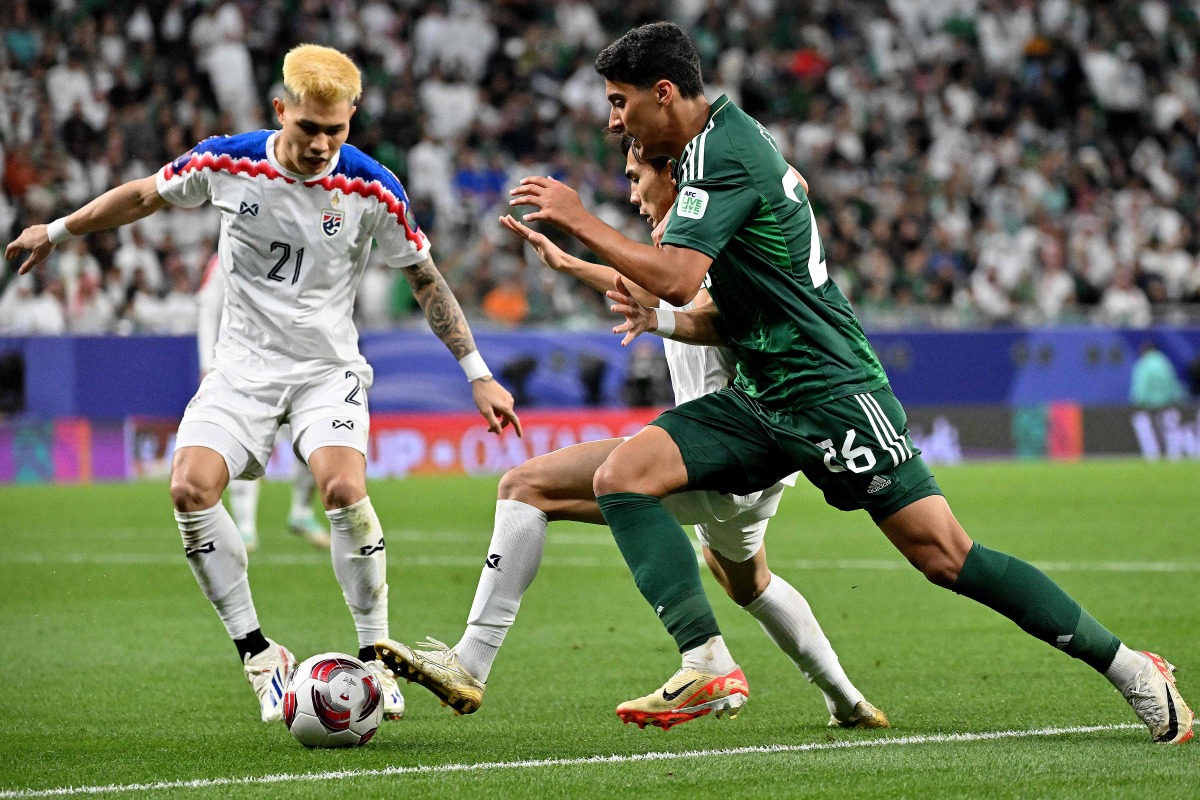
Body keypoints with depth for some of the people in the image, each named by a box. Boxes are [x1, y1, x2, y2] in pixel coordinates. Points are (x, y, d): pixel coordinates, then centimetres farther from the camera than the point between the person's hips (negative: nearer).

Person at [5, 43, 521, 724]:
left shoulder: (372, 189, -12)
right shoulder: (227, 163, -9)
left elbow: (427, 279, 0)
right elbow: (147, 195, 10)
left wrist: (479, 373, 0)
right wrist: (59, 231, 17)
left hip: (329, 367, -2)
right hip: (244, 364, 2)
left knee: (344, 488, -28)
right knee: (191, 488, -21)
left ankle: (375, 659, -12)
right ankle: (259, 655, -7)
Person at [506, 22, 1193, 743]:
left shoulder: (722, 155, -14)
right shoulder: (728, 136, 15)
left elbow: (677, 276, -28)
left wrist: (578, 219, -19)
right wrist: (662, 321, 4)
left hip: (832, 391, -10)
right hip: (761, 399, 10)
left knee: (946, 555, -11)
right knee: (623, 475, -8)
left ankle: (1128, 667, -1)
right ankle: (709, 666, -16)